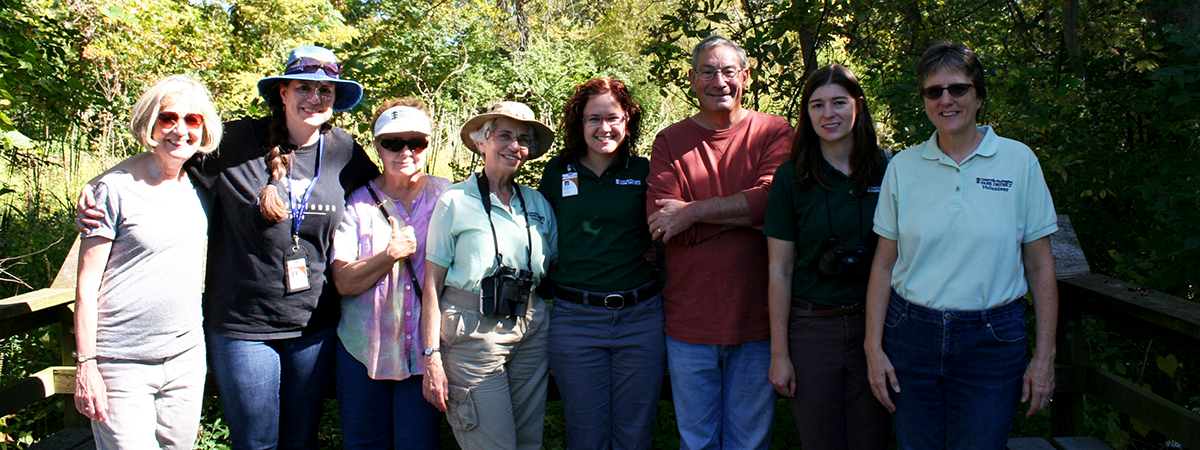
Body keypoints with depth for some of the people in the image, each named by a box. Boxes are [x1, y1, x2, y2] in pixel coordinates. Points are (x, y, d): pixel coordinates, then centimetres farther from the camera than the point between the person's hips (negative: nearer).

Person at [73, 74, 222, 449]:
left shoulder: (200, 188, 6)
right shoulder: (116, 188, -9)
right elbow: (87, 284, -8)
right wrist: (86, 365, -10)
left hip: (187, 358, 5)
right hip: (123, 365, -5)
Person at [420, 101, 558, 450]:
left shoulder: (537, 203, 9)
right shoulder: (455, 201, -4)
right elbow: (433, 284, -5)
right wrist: (432, 357, -10)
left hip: (532, 330, 5)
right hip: (474, 331, -5)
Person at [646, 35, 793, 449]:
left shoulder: (775, 131, 1)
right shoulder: (670, 142, 4)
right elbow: (659, 222, -10)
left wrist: (692, 212, -15)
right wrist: (745, 211, -14)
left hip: (756, 320, -1)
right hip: (689, 322, 1)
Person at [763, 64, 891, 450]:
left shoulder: (887, 170, 0)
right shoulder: (792, 178, -4)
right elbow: (780, 270, -3)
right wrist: (779, 353, -4)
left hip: (873, 324, 1)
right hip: (811, 327, -1)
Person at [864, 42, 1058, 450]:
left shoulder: (1018, 161, 0)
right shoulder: (903, 166, 3)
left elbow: (1040, 267, 1)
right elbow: (884, 265, 5)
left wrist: (1045, 356, -2)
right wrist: (873, 348, -1)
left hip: (992, 340, -1)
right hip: (910, 336, 1)